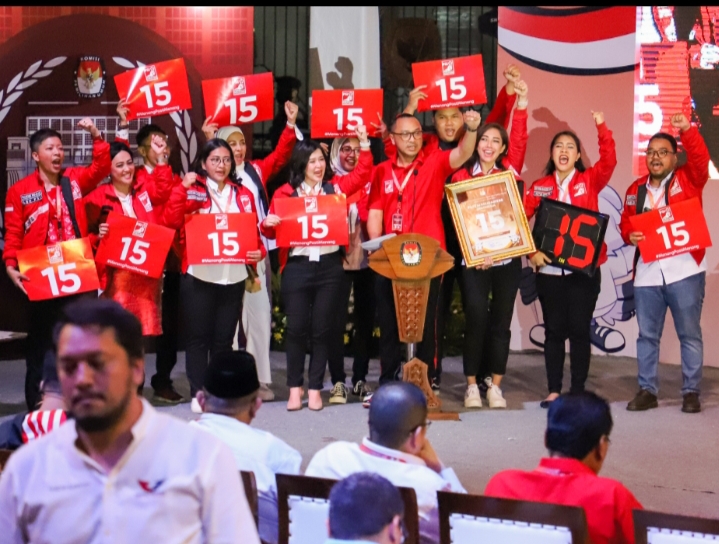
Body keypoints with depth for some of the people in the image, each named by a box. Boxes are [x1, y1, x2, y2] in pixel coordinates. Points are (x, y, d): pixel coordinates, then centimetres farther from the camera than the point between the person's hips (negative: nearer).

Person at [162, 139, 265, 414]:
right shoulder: (192, 190, 1)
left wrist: (259, 252, -6)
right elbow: (170, 221, -12)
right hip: (199, 276, -3)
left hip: (233, 277, 3)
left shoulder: (243, 195, 11)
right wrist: (182, 188, -17)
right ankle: (198, 393, 9)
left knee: (224, 339, 9)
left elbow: (254, 232, 13)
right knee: (198, 337, 2)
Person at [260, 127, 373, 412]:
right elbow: (273, 231, 5)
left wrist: (364, 143, -2)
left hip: (330, 266, 2)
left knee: (322, 328, 5)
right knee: (297, 328, 2)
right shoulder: (285, 193, 2)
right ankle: (294, 388, 13)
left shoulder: (336, 186, 8)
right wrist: (267, 223, -17)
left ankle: (315, 388, 14)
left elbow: (362, 174, 7)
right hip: (297, 267, -1)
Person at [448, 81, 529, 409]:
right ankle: (472, 385, 7)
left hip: (508, 258, 2)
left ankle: (494, 385, 14)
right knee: (476, 322, -4)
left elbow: (519, 139, -2)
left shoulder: (510, 170, 8)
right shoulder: (463, 176, 1)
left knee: (501, 322, 6)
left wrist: (521, 101, -8)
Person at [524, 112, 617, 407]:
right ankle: (553, 390, 13)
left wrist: (601, 127, -23)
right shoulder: (539, 187, 7)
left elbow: (609, 161, -12)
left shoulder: (590, 181, 5)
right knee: (554, 330, 6)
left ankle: (578, 391, 9)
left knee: (579, 329, 2)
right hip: (549, 269, 1)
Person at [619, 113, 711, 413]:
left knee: (689, 333, 2)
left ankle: (691, 392, 10)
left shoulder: (688, 179, 3)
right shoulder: (636, 189, 14)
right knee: (647, 335, 8)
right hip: (647, 272, 4)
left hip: (684, 269, -3)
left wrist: (687, 130, -27)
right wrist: (629, 235, -6)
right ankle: (647, 390, 17)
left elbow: (701, 158, -15)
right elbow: (626, 222, 16)